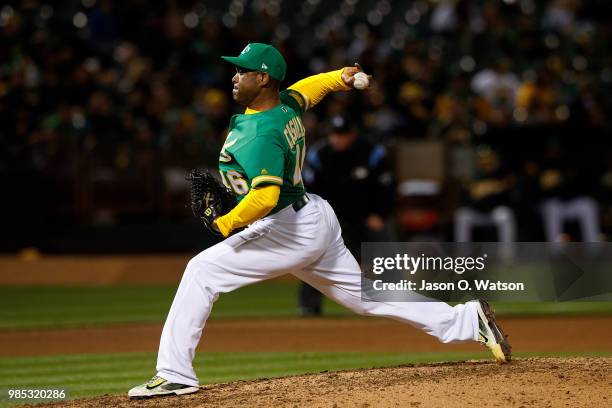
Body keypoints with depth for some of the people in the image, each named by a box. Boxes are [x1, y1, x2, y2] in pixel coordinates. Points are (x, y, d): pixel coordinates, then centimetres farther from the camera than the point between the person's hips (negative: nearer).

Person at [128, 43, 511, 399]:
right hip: (317, 222, 10)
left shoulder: (260, 135, -23)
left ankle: (175, 373, -12)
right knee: (366, 295, 17)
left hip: (289, 231, -10)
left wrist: (227, 223, -23)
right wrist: (341, 77, 14)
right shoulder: (287, 105, 4)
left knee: (202, 272, -10)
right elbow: (307, 88, 28)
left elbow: (265, 197, -34)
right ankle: (469, 320, 18)